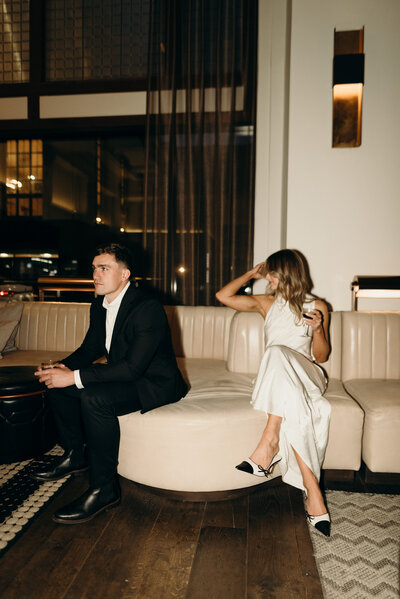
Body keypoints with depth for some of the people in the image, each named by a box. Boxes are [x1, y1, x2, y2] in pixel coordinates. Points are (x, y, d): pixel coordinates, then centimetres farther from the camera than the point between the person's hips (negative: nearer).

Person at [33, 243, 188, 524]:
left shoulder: (148, 308, -25)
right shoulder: (100, 305, 3)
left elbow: (133, 367, -31)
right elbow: (91, 348, 11)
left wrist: (75, 377, -32)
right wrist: (65, 367, -11)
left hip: (156, 383, -9)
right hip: (125, 375, 9)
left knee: (94, 398, -32)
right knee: (57, 382, 0)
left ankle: (104, 488, -16)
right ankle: (76, 454, 16)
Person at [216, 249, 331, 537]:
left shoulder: (318, 307, 10)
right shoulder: (267, 303, 18)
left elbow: (321, 356, 8)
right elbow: (223, 296, 16)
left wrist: (318, 328, -11)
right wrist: (250, 274, 19)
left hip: (305, 373, -2)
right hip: (275, 378, 2)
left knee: (278, 353, -39)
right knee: (292, 411, -36)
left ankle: (270, 442, -42)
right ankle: (313, 491, -39)